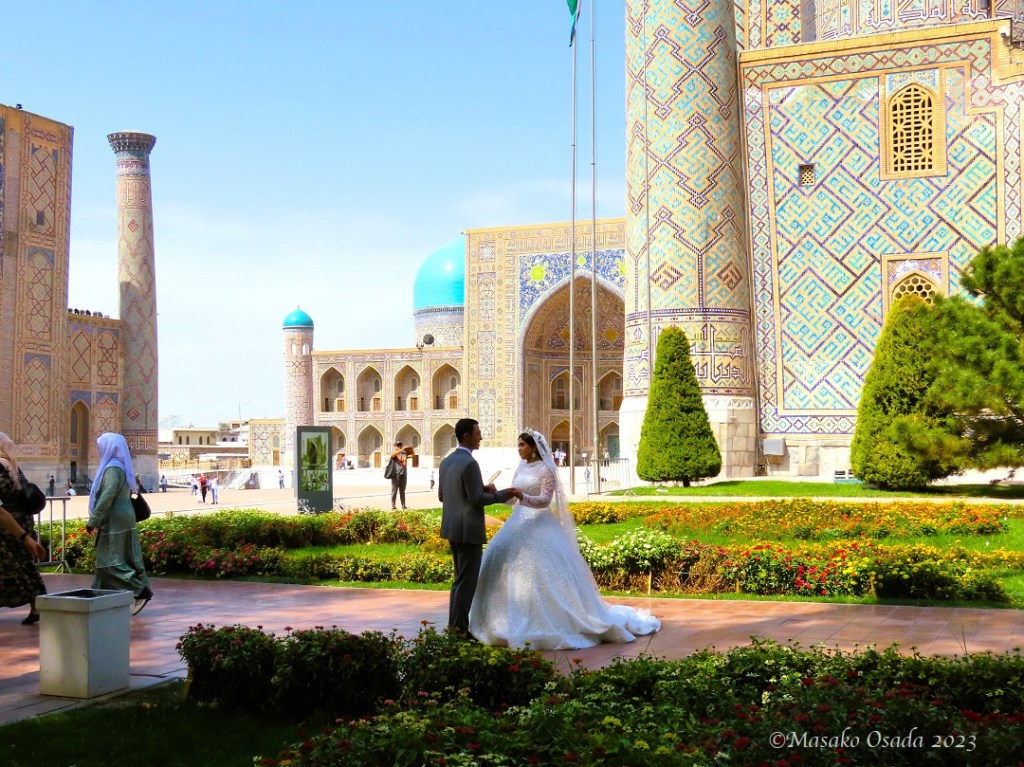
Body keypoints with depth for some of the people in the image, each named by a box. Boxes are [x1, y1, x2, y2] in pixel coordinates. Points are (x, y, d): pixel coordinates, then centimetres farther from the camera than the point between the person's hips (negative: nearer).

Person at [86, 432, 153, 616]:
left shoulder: (113, 469, -15)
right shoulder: (118, 467, 14)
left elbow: (107, 497, -23)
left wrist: (93, 521, -19)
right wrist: (98, 521, 22)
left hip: (115, 522, -10)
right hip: (120, 520, 10)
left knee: (111, 561, -8)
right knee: (107, 560, 11)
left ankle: (141, 591, -11)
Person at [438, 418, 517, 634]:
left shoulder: (446, 462, 10)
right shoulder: (469, 463, -18)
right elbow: (477, 500, -19)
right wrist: (503, 494, -6)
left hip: (452, 528, 9)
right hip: (469, 530, -9)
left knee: (461, 578, 19)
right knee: (467, 581, -2)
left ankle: (455, 624, 24)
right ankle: (461, 628, 1)